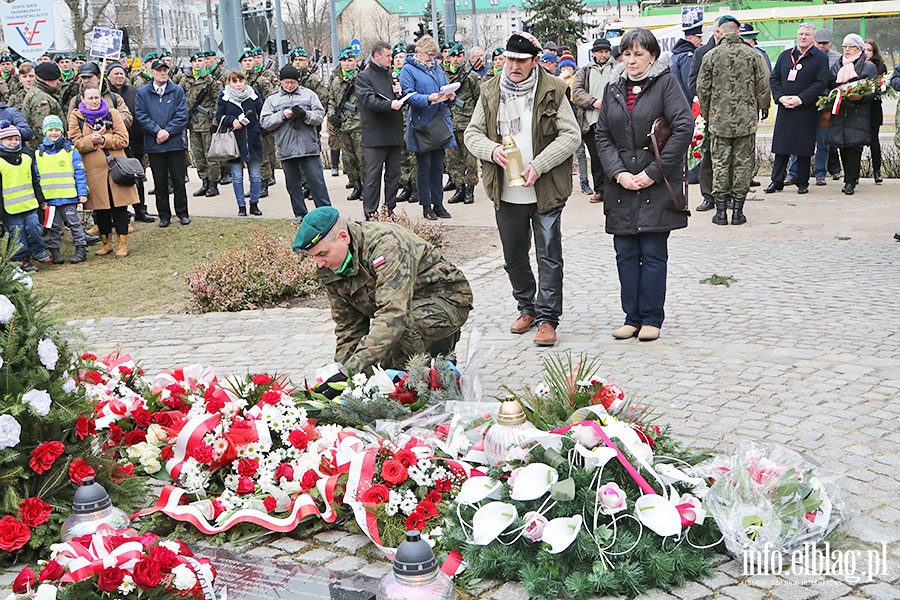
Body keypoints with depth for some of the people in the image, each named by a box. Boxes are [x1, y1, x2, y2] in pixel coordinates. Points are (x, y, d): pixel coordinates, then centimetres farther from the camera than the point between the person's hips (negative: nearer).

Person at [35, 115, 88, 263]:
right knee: (53, 226, 9)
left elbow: (80, 173, -2)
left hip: (69, 196, -3)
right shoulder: (39, 153, 7)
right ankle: (54, 252, 16)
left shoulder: (70, 150, -2)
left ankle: (81, 249, 10)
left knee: (73, 223, 3)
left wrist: (82, 193, -6)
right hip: (48, 199, 3)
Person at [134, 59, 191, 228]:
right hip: (154, 145, 1)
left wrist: (167, 131, -12)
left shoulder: (177, 91, 3)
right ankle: (164, 215, 16)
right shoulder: (142, 93, 5)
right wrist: (158, 131, -14)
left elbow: (182, 116, -3)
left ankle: (182, 213, 15)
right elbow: (141, 116, -2)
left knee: (178, 180, 4)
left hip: (176, 143, -1)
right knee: (160, 182, 7)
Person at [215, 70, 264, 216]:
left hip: (252, 140, 1)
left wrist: (258, 129, -8)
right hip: (234, 141, -1)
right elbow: (219, 116, 2)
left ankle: (254, 204, 18)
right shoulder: (224, 96, 2)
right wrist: (232, 120, -16)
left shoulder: (253, 94, 4)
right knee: (237, 176, 2)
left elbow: (262, 114, 6)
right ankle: (241, 206, 10)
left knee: (256, 175, 5)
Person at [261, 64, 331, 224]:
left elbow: (320, 115, 2)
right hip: (286, 149, 2)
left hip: (309, 146, -1)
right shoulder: (272, 100, 9)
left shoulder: (308, 94, 7)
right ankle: (300, 214, 19)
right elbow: (265, 122, 2)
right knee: (293, 184, 9)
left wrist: (305, 115, -17)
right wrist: (283, 115, -12)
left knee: (317, 181, -1)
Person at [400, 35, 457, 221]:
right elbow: (409, 95, -13)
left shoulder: (437, 68, 15)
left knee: (438, 167, 10)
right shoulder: (408, 70, -4)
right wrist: (428, 99, -27)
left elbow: (446, 89, 19)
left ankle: (438, 204, 17)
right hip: (421, 123, -6)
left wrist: (450, 96, -4)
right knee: (424, 167, 0)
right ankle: (426, 206, 7)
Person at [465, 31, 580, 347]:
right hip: (506, 193, 4)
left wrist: (538, 165, -18)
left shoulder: (552, 90, -5)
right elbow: (472, 133, 9)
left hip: (545, 191, -4)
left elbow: (571, 135, -6)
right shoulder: (490, 91, 5)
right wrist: (492, 150, -13)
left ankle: (547, 317, 8)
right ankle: (527, 307, 33)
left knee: (549, 257, -1)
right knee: (514, 257, 15)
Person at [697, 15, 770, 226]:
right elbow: (763, 87, 2)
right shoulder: (752, 55, -1)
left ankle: (721, 210, 5)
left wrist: (706, 113, 15)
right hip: (746, 120, 0)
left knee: (720, 163, 6)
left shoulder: (711, 56, -2)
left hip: (719, 120, 0)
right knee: (743, 163, 6)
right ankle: (738, 210, 8)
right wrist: (763, 109, 18)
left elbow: (702, 88, 2)